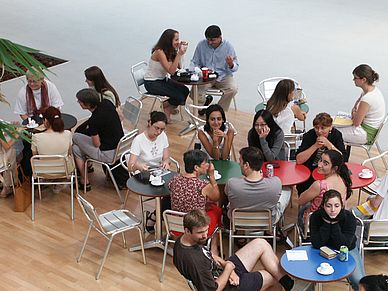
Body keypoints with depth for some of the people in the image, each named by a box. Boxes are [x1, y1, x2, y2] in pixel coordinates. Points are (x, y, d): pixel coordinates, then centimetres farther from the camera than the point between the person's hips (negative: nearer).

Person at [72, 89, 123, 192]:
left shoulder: (93, 121, -25)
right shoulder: (106, 103, -5)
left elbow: (97, 145, -13)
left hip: (109, 155, -9)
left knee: (76, 149, 11)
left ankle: (84, 182, 22)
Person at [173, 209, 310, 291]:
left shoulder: (183, 239, -7)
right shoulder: (193, 261, -37)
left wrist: (223, 263, -5)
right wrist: (228, 268, -17)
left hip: (223, 271, 9)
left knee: (260, 244, 6)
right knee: (274, 278, 4)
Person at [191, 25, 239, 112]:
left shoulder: (228, 46, -3)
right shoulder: (201, 45, -1)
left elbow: (235, 68, -1)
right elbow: (195, 63, 10)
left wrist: (231, 64, -26)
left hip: (223, 76, 0)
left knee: (233, 89, -31)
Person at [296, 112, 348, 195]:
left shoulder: (336, 135, -7)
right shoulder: (309, 135, -11)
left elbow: (343, 159, -17)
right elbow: (298, 160, -22)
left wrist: (328, 144, -25)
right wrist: (315, 146, -28)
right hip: (310, 169, -1)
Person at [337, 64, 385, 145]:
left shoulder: (367, 99, -31)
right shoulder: (373, 88, 0)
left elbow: (356, 123, -23)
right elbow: (358, 101, 23)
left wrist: (354, 113, -2)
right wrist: (354, 109, 3)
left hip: (365, 134, -10)